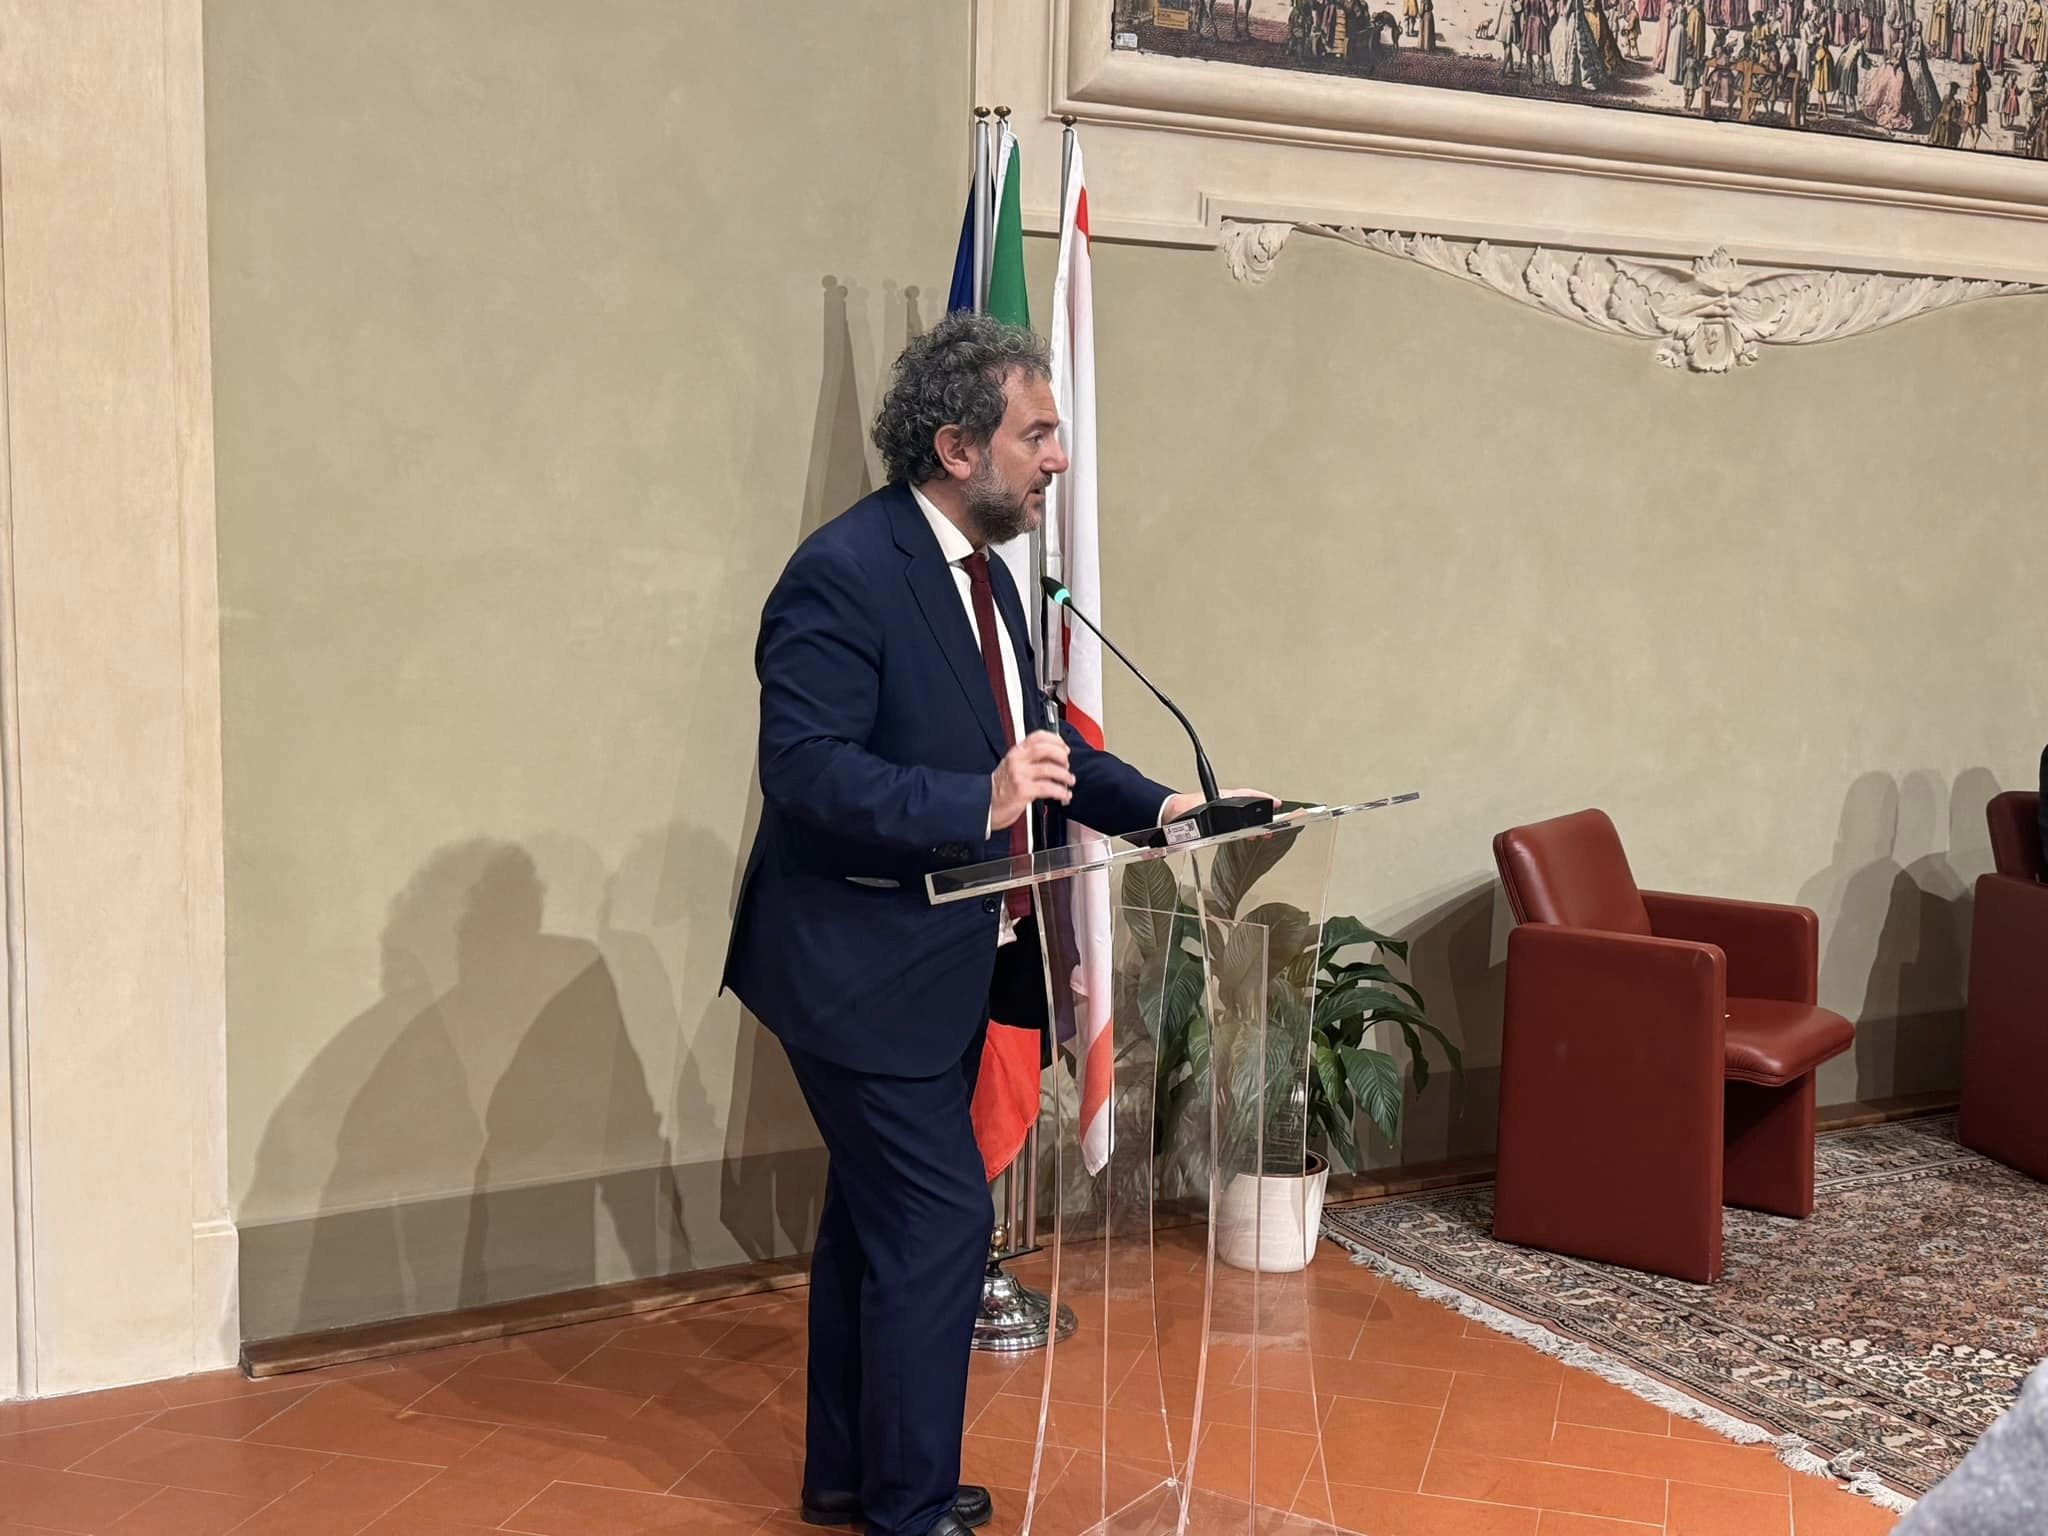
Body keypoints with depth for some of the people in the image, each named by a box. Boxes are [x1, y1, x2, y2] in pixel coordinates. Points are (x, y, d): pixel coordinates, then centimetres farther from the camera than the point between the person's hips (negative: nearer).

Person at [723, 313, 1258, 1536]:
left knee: (874, 1218, 18)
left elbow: (1028, 734, 17)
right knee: (940, 1221, -4)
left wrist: (1151, 804, 4)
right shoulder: (844, 572, -20)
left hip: (947, 962, 10)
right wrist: (981, 805, -36)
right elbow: (804, 770, -27)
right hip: (865, 966, -9)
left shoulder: (982, 567, 9)